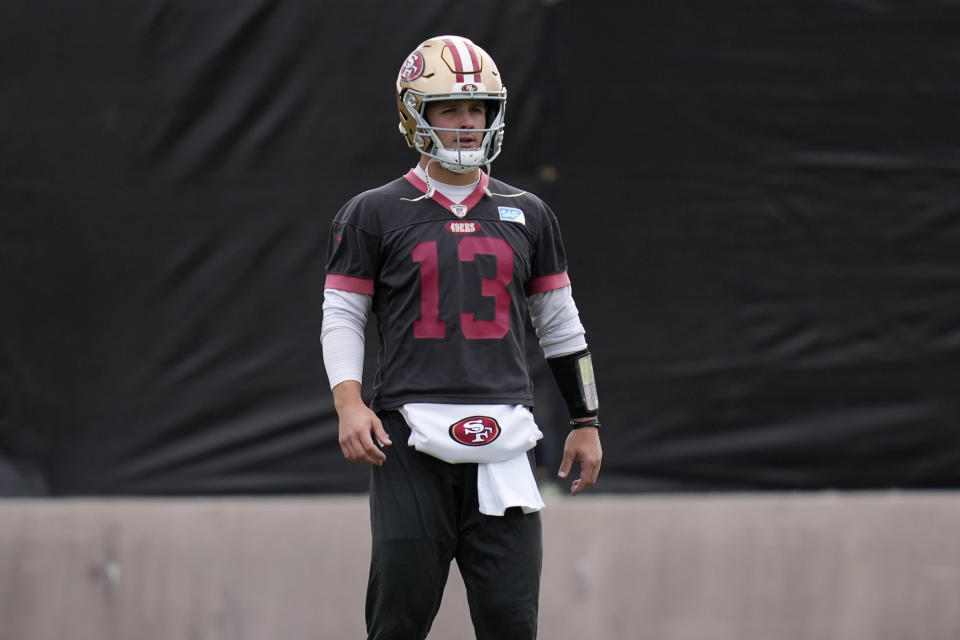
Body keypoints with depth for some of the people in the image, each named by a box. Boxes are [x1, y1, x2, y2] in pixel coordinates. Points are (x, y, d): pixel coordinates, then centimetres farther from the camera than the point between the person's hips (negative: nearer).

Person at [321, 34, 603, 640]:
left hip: (502, 437, 2)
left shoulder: (526, 215, 14)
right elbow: (341, 318, 5)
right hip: (411, 434, -2)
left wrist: (586, 422, 17)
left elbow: (561, 324, 19)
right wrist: (349, 404, -10)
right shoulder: (375, 215, 5)